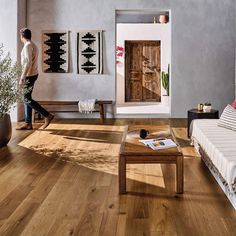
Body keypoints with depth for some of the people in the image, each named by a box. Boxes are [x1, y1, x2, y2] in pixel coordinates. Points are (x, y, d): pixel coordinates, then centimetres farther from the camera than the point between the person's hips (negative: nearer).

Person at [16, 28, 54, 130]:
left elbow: (28, 63, -23)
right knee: (27, 99, 9)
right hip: (32, 75, 10)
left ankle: (47, 116, -7)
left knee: (27, 99, -7)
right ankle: (28, 123, 10)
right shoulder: (33, 45, 15)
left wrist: (22, 77, -23)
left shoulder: (28, 46, -15)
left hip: (29, 76, -10)